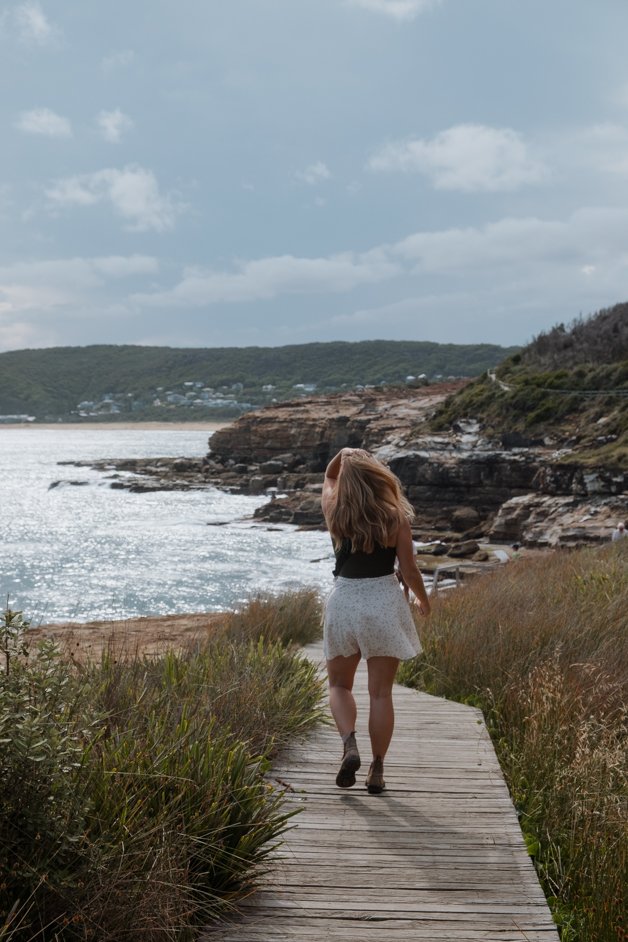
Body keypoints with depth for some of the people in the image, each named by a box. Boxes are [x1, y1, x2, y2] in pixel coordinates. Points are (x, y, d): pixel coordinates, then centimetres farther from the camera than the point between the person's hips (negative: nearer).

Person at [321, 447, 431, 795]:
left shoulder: (336, 513, -2)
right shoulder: (396, 517, -8)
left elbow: (327, 478, 21)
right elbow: (409, 571, -3)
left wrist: (341, 457, 4)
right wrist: (422, 598, 15)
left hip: (344, 600, 1)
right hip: (385, 600, -1)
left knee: (339, 684, 18)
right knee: (380, 692, 7)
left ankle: (349, 745, -6)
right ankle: (377, 770, 10)